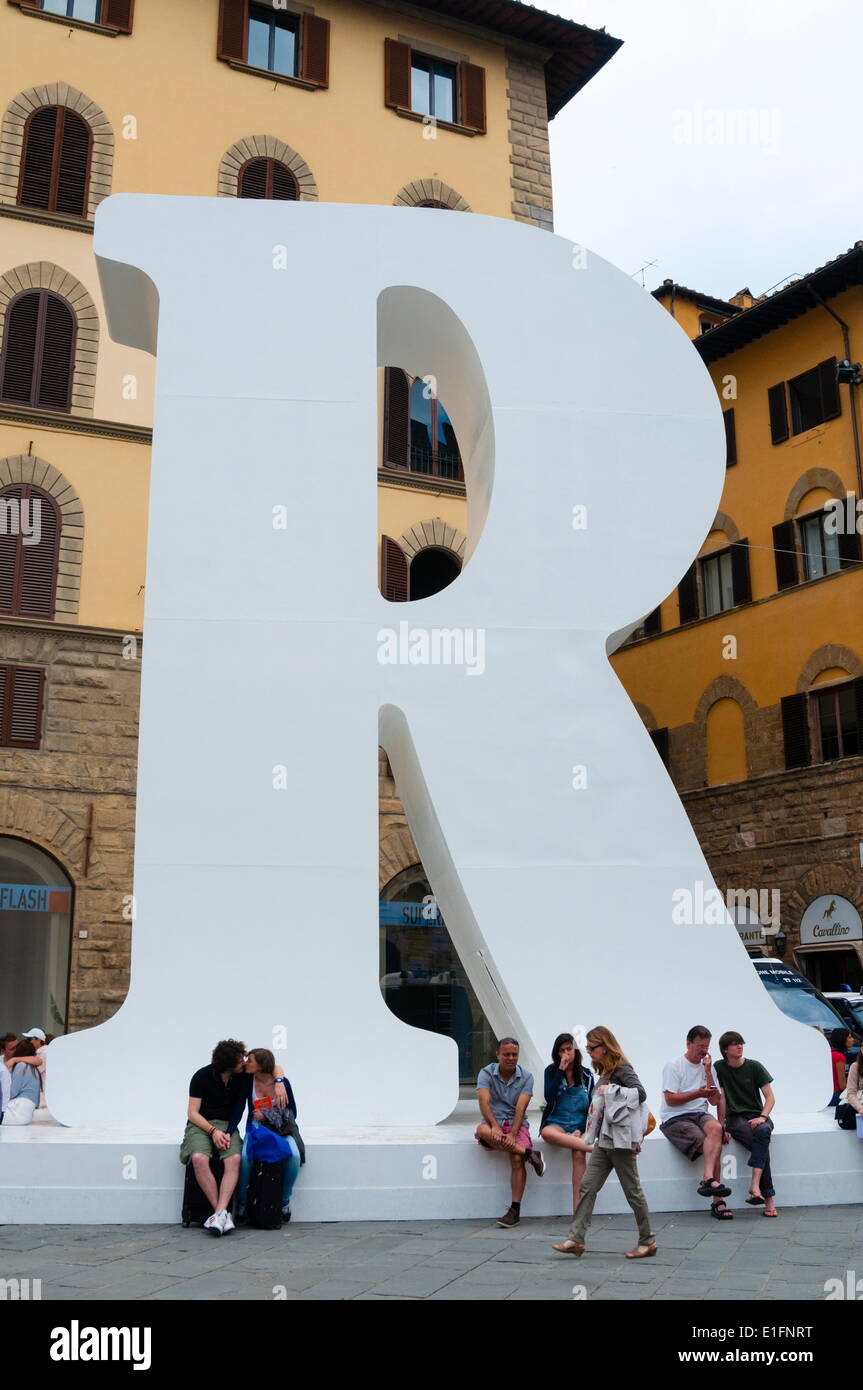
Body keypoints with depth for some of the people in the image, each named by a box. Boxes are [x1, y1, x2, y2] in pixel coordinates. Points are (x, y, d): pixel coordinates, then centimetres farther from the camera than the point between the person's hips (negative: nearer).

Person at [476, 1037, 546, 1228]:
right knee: (483, 1131, -35)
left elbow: (521, 1108, -12)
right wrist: (495, 1126, -32)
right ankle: (529, 1153, -28)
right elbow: (484, 1102, -16)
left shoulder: (526, 1077, 0)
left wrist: (512, 1134, -27)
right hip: (493, 1122, 0)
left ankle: (515, 1210, -18)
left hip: (517, 1125, 0)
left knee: (517, 1159, -27)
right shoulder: (487, 1073, -1)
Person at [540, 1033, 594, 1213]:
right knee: (546, 1133, -37)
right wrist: (560, 1071, -11)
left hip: (579, 1123, 0)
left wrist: (582, 1130, -6)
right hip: (556, 1122, 0)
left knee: (579, 1154, -31)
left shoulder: (586, 1074, 8)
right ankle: (594, 1148, -35)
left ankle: (578, 1209, -31)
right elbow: (549, 1097, -9)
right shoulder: (551, 1071, 6)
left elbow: (591, 1105, 8)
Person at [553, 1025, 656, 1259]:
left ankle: (647, 1241, 14)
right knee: (588, 1186, 2)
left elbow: (641, 1093, -23)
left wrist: (610, 1090, -21)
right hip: (605, 1139, 9)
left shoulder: (622, 1068, -11)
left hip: (621, 1139, -9)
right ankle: (576, 1239, 1)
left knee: (632, 1191, 1)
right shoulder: (604, 1073, 16)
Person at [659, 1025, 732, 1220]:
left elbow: (715, 1100, 6)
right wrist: (698, 1094, -14)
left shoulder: (708, 1067, 17)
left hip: (700, 1115, 5)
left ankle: (708, 1180, -41)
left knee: (716, 1129, -32)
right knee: (714, 1146, -28)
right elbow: (670, 1100, -8)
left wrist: (707, 1070, -1)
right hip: (674, 1119, -4)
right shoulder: (673, 1066, 0)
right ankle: (717, 1201, -29)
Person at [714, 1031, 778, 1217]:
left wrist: (763, 1117, -13)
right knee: (762, 1142, -31)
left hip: (757, 1115, 1)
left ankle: (755, 1186, -41)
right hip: (735, 1118, -1)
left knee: (763, 1132, -35)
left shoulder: (754, 1066, 4)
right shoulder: (719, 1068, 2)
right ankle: (768, 1198, -33)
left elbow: (770, 1097, 1)